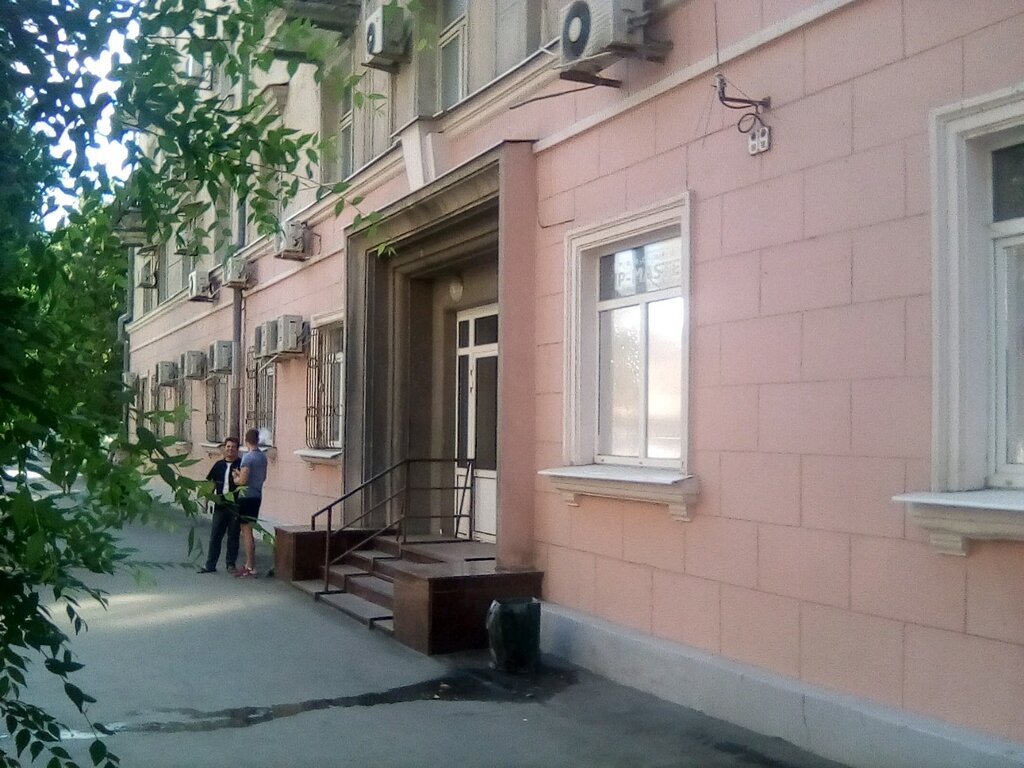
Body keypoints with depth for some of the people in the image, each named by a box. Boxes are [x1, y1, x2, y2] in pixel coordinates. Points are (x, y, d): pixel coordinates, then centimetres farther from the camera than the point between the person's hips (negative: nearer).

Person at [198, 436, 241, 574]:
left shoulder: (241, 465, -2)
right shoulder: (219, 465, 10)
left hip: (235, 506, -3)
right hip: (220, 505, 4)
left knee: (233, 536, 6)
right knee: (215, 536, 6)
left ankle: (231, 564, 17)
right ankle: (210, 565, 12)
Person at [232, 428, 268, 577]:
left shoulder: (248, 457, -15)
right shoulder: (263, 457, 10)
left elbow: (243, 480, -19)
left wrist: (235, 478, 3)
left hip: (247, 496, -8)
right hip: (257, 496, 8)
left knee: (246, 531, -4)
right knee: (248, 530, 16)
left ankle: (250, 567, -3)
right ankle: (250, 564, 19)